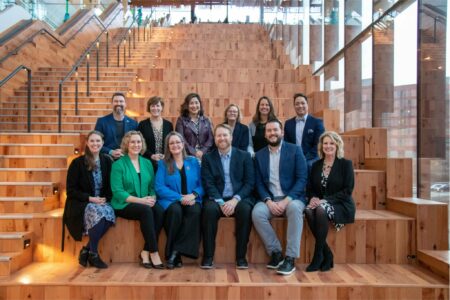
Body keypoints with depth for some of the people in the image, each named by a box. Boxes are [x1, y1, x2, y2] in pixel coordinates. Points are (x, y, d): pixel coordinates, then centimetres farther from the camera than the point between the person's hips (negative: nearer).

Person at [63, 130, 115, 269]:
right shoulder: (77, 162, -4)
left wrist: (105, 199, -11)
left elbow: (110, 186, 9)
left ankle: (86, 250, -14)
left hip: (102, 202, 3)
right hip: (81, 203, -3)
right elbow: (71, 190, -5)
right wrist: (90, 198, -17)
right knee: (98, 213, -35)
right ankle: (93, 253, -16)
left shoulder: (107, 161, 6)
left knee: (109, 213, -32)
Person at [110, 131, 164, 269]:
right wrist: (139, 200, -20)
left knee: (159, 211, -28)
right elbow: (117, 192, -10)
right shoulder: (118, 164, -1)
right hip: (124, 205, -4)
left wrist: (152, 198, -11)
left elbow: (152, 186, 13)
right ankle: (154, 253, -26)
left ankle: (145, 252, -19)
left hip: (145, 204, 4)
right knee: (146, 210, -34)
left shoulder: (147, 163, 14)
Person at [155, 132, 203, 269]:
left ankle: (176, 251, -27)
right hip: (170, 201, -1)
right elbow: (159, 187, -3)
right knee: (175, 210, -36)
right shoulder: (163, 164, 10)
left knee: (195, 210, -34)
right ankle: (172, 254, -23)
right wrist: (180, 198, -15)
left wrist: (193, 195, -14)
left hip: (191, 200, 2)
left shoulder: (193, 161, 16)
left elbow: (201, 184, 9)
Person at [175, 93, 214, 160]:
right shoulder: (181, 120, 5)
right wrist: (194, 153, -13)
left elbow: (211, 138, 5)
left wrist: (202, 151, -10)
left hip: (205, 156, 2)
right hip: (188, 156, -2)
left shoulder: (206, 120, 13)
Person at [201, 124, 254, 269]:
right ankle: (208, 256, -20)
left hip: (239, 199, 0)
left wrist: (235, 199, -15)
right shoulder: (208, 158, 10)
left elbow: (250, 183, 0)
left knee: (245, 209, -32)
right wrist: (221, 202, -16)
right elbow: (208, 184, -1)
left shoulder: (244, 156, 8)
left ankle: (241, 256, -18)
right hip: (217, 199, 0)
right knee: (209, 208, -32)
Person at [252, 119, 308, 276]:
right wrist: (268, 201, -13)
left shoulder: (295, 150, 2)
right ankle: (276, 253, -12)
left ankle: (290, 258, -27)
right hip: (270, 199, 2)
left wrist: (286, 200, -18)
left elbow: (302, 179, -6)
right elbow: (259, 183, 6)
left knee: (295, 209, -36)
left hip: (292, 198, -2)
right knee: (257, 212, -29)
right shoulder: (259, 155, 11)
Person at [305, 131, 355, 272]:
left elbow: (347, 190, -9)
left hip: (341, 205, -3)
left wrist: (325, 200, -20)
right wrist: (313, 198, -13)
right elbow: (310, 188, 12)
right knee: (308, 210, -32)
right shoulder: (316, 165, 11)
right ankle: (326, 253, -19)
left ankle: (318, 255, -24)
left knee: (321, 209, -36)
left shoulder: (346, 164, 0)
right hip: (320, 204, 4)